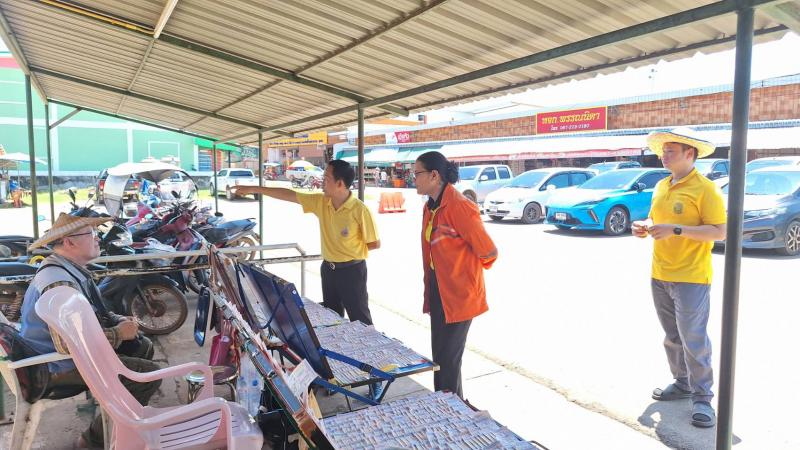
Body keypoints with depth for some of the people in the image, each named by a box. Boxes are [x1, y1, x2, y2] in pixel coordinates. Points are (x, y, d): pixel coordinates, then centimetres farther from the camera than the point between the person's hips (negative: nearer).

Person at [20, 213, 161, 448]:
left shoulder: (70, 269, 5)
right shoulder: (60, 282, -28)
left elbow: (91, 313, 18)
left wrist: (121, 321, 0)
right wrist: (119, 333, -22)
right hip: (61, 365, -10)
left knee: (143, 346, 15)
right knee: (149, 374, -15)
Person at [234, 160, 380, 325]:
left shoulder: (360, 210, -20)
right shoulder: (321, 202, -2)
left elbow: (375, 244, -13)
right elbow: (289, 194, 1)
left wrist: (350, 250, -3)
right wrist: (254, 189, 3)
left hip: (351, 270, -6)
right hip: (328, 268, 7)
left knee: (359, 318, 3)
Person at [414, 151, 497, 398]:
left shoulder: (459, 206, -20)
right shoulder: (431, 206, 8)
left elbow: (488, 252, -17)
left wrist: (464, 268, 0)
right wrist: (430, 288, 13)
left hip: (458, 295, -9)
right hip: (438, 292, 9)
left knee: (448, 359, 0)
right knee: (439, 356, 18)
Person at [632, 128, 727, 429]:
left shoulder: (705, 189, -11)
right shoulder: (661, 186, 12)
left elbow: (720, 231, -16)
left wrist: (675, 230, -23)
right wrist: (644, 227, 0)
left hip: (691, 278, -7)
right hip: (659, 276, 7)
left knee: (693, 339, -2)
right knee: (672, 337, 16)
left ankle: (702, 398, 10)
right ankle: (682, 384, 31)